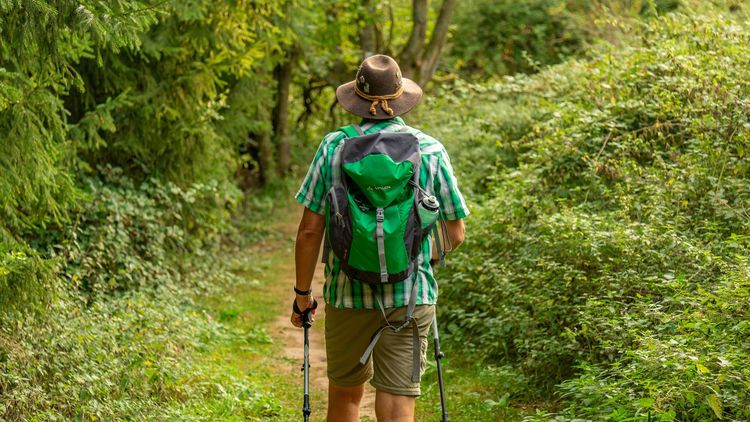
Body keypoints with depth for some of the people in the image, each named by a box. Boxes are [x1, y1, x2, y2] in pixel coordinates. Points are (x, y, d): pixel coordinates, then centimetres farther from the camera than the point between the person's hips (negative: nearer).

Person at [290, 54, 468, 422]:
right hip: (411, 296, 0)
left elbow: (309, 231, -4)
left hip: (347, 294, 1)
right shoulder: (431, 150, -1)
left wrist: (302, 292, 7)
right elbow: (454, 233, 3)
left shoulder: (334, 146, -3)